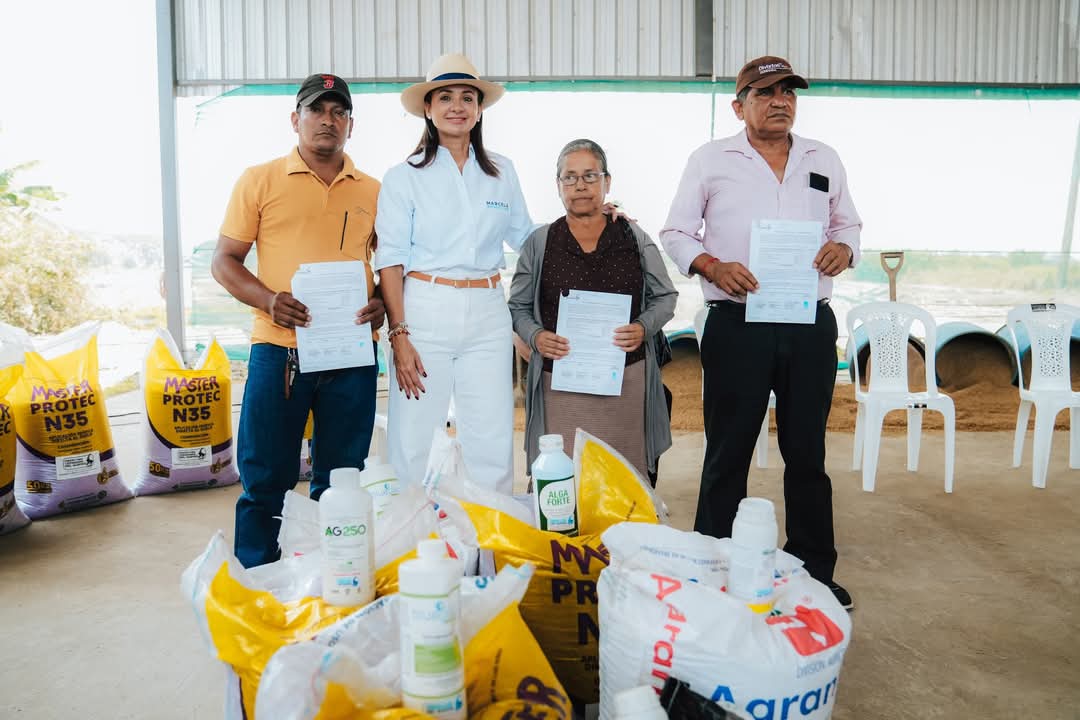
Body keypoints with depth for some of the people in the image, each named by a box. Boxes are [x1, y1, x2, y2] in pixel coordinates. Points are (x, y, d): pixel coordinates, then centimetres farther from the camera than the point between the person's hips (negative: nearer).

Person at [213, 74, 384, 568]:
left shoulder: (372, 192, 11)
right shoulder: (260, 181, 5)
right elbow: (224, 261, 5)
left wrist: (382, 303, -4)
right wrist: (268, 300, -14)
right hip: (279, 348, -2)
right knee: (265, 481, 4)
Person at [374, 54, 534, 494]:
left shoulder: (501, 172, 12)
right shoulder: (405, 177, 2)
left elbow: (526, 237, 22)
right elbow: (391, 260, -2)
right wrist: (399, 334, -10)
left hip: (488, 315, 3)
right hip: (425, 312, -2)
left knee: (493, 445, 5)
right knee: (413, 444, 1)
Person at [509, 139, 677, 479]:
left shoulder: (634, 238, 9)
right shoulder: (539, 243, 8)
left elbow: (665, 296, 13)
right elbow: (519, 306, 13)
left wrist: (643, 328, -7)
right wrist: (535, 336, -8)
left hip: (626, 378, 1)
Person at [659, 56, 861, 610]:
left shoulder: (824, 159, 14)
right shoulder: (710, 160, 5)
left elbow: (848, 223, 20)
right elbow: (675, 232, 4)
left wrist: (844, 248, -3)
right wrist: (711, 265, -14)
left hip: (811, 324, 3)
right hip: (737, 324, -3)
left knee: (807, 453, 11)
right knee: (728, 453, 4)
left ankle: (815, 571, 24)